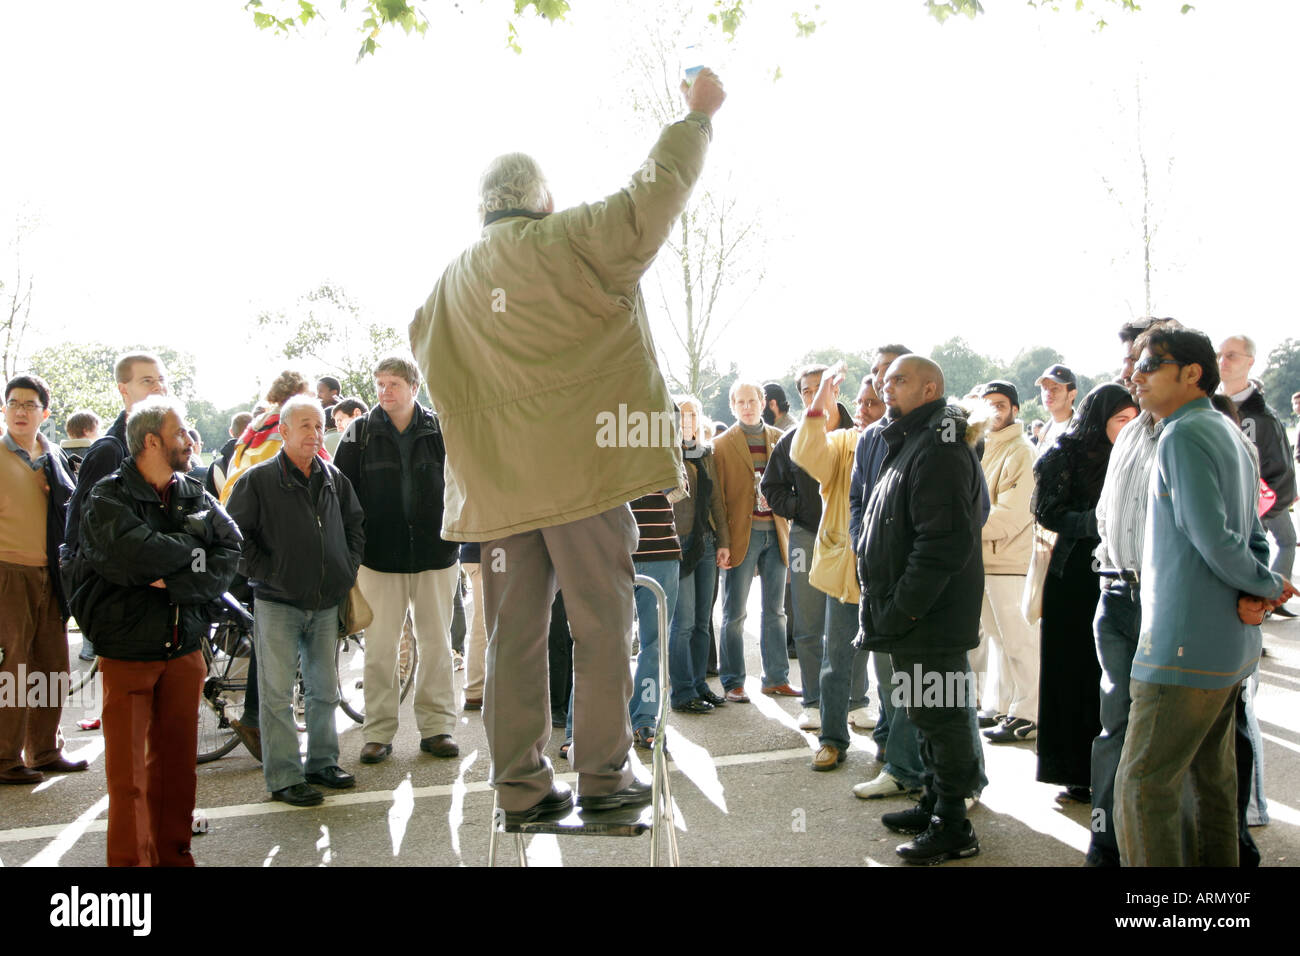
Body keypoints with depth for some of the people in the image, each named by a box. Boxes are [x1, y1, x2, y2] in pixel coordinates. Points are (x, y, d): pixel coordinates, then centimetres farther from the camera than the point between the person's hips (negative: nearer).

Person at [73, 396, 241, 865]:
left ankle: (174, 853, 26)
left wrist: (172, 583, -19)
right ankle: (131, 860, 12)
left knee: (177, 765, 13)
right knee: (128, 773, -1)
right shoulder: (109, 497, -6)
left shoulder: (196, 496, 7)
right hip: (127, 652, -4)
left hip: (184, 650, 4)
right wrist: (193, 550, -10)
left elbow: (228, 559, -6)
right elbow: (133, 555, -25)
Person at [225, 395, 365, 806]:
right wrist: (264, 572, -10)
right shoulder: (259, 480, -6)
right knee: (278, 693, -1)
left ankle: (323, 762, 26)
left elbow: (355, 523, 20)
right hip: (277, 603, -5)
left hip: (325, 603, 5)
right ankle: (284, 777, 7)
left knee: (325, 689, 12)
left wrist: (348, 568, 9)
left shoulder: (334, 478, 8)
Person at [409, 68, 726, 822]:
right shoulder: (570, 242, -2)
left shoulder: (456, 280, 14)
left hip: (500, 480, 5)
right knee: (602, 625, 4)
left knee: (515, 633, 8)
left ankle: (521, 783, 14)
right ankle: (604, 774, 11)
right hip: (582, 468, -5)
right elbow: (655, 193, 0)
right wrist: (700, 115, 14)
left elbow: (421, 344, 30)